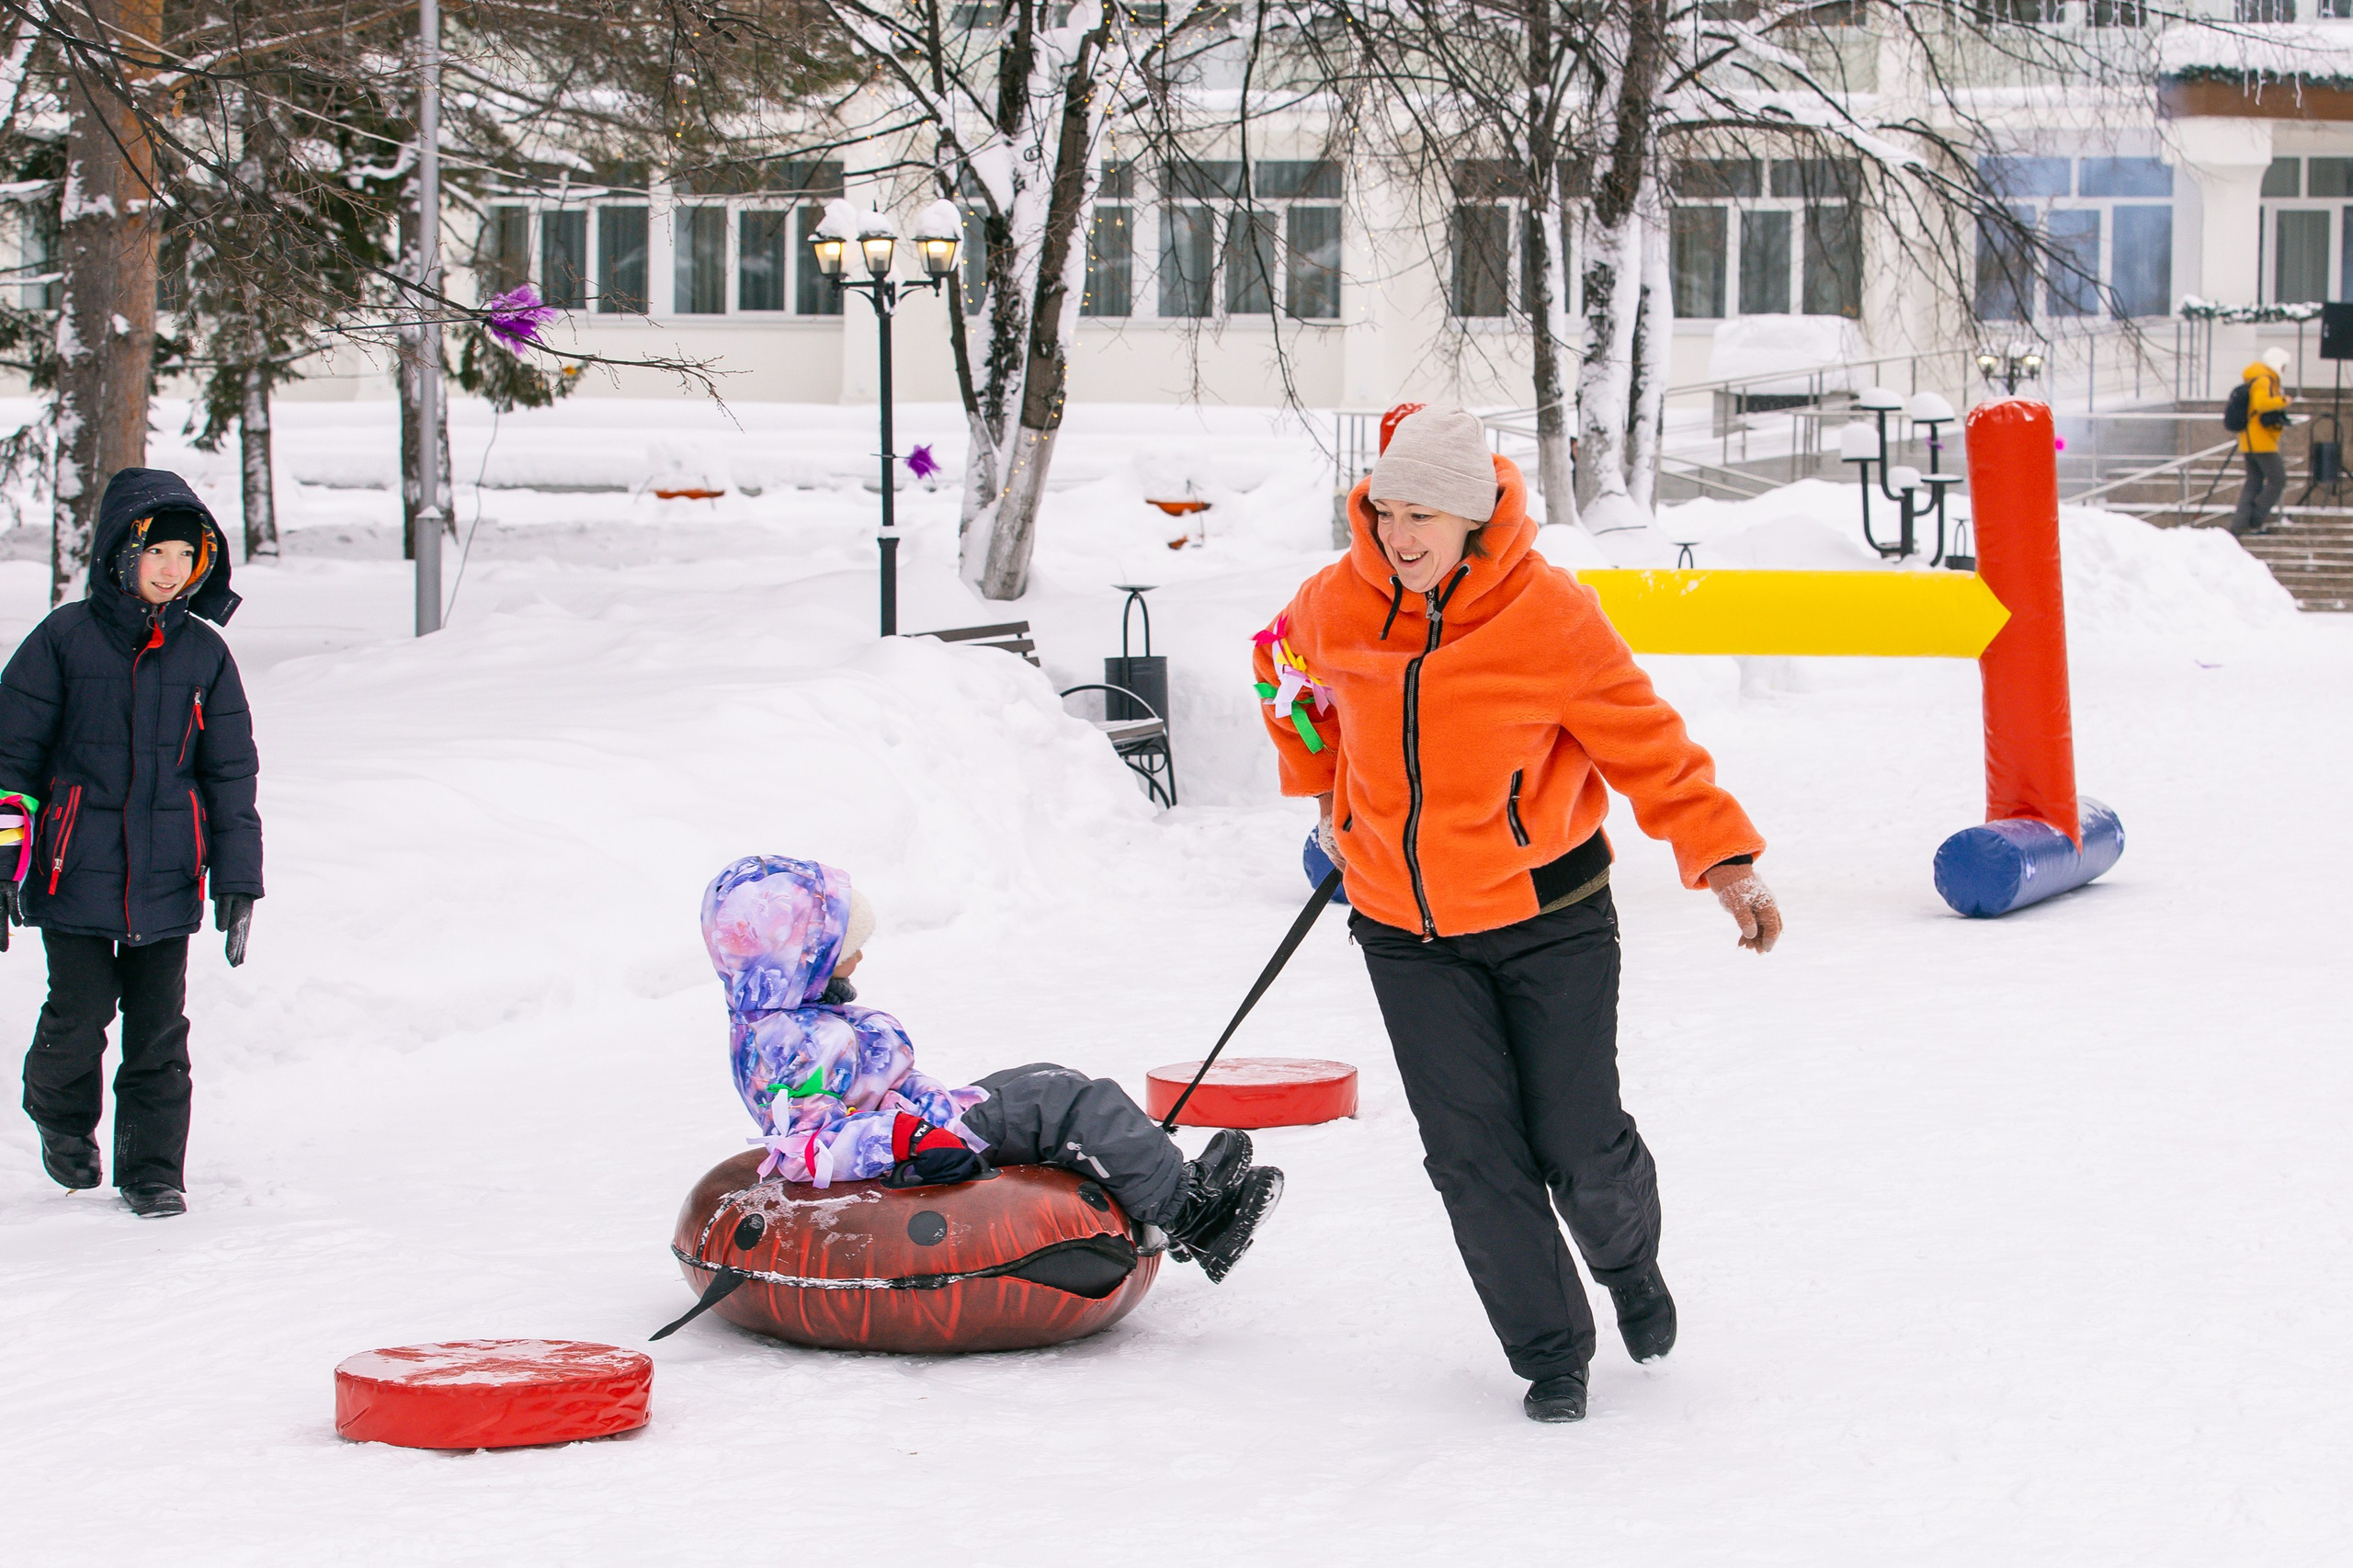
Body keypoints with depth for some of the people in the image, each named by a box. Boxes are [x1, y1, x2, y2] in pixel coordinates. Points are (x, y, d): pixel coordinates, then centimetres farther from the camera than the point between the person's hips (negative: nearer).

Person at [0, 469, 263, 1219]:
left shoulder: (204, 653, 5)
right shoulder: (64, 639, -3)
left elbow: (230, 773, 10)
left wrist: (238, 878, 6)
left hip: (166, 876, 2)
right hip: (76, 870, -2)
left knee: (159, 1030, 2)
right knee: (79, 1014, -1)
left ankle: (154, 1170, 13)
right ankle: (62, 1118, 29)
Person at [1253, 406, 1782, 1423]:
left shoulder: (1550, 616, -18)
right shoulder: (1334, 606, -8)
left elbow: (1645, 740, -10)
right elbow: (1287, 673, 17)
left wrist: (1725, 859, -12)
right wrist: (1324, 795, 21)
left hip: (1548, 918, -3)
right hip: (1406, 929, 3)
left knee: (1579, 1146, 0)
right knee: (1472, 1155, -3)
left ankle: (1629, 1262, 34)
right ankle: (1549, 1353, 13)